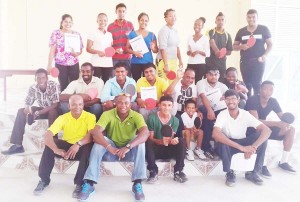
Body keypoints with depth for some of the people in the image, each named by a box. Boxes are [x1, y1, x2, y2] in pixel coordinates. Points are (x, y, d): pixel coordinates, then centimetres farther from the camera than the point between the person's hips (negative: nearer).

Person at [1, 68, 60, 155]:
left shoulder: (54, 86, -27)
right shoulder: (32, 88, -13)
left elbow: (56, 105, -30)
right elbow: (27, 104, -6)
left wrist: (37, 113, -33)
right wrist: (28, 109, -33)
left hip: (54, 111, -5)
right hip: (42, 110, 5)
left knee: (52, 112, -39)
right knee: (21, 111, -12)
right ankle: (17, 145, -13)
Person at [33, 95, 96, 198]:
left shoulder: (90, 117, -10)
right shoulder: (63, 118, -6)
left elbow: (91, 135, -24)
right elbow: (48, 134, -18)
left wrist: (78, 144, -42)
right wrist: (56, 149, -37)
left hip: (82, 148, -2)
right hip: (66, 145, 2)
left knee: (89, 147, -35)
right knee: (49, 144, -23)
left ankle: (80, 183, -24)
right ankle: (44, 180, -8)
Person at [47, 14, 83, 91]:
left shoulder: (76, 34, 7)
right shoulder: (56, 33, 0)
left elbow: (80, 50, 9)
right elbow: (52, 50, -2)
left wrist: (76, 53, -14)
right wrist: (49, 64, -7)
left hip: (74, 64, 2)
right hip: (60, 64, -2)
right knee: (63, 86, 1)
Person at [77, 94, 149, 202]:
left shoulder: (136, 116, -15)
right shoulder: (108, 114, -15)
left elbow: (145, 133, -33)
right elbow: (95, 132, -29)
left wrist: (128, 147, -47)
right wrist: (109, 148, -45)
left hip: (129, 152, 0)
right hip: (111, 152, 0)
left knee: (139, 140, -28)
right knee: (100, 139, -27)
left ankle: (137, 183, -27)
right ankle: (89, 183, -28)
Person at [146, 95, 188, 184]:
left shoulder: (175, 120, -1)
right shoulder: (152, 118, -10)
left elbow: (171, 137, -7)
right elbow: (150, 138, -12)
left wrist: (172, 140, -33)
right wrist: (161, 141, -33)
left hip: (169, 150, 2)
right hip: (155, 149, -2)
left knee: (181, 141, -22)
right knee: (148, 142, -33)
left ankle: (178, 171, -19)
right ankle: (153, 171, -24)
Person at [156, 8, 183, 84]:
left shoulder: (175, 30, 13)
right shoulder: (164, 30, -10)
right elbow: (163, 49, -16)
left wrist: (180, 60, 20)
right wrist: (166, 65, -21)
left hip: (174, 61, 8)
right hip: (164, 61, -8)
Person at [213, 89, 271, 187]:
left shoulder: (246, 114, -14)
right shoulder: (222, 115, -20)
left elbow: (267, 130, -23)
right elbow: (215, 134, -39)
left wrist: (253, 147, -40)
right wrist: (241, 147, -45)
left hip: (243, 144, 2)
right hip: (227, 145, -2)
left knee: (261, 135, -23)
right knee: (220, 139, -36)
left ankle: (252, 172, -10)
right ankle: (229, 173, -14)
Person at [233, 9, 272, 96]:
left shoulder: (264, 29, 2)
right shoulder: (241, 31, 9)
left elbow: (270, 44, 4)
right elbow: (234, 46, 14)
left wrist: (265, 55, -12)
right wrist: (241, 46, -9)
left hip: (258, 61, -3)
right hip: (245, 62, 3)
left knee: (257, 84, -6)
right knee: (247, 85, 7)